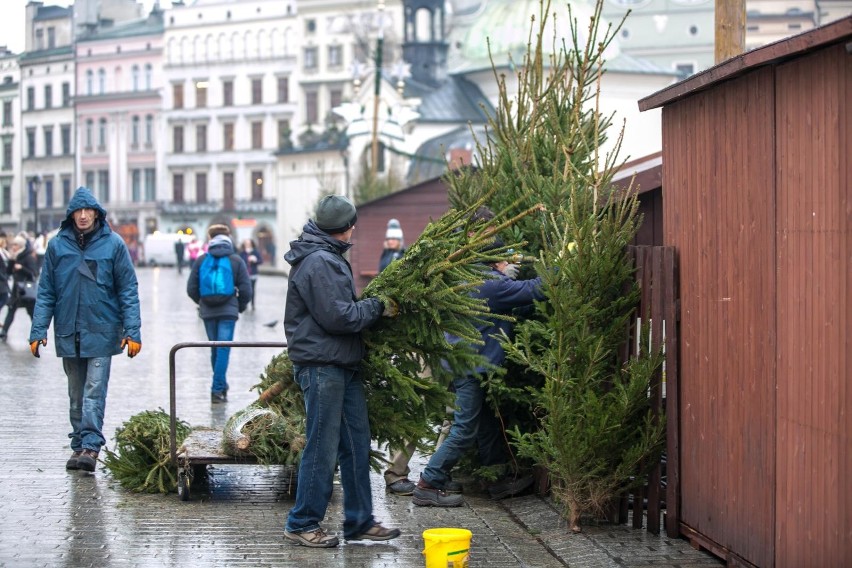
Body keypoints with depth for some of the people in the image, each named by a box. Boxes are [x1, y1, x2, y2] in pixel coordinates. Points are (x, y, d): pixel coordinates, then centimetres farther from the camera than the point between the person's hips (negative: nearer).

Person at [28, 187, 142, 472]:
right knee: (76, 394, 11)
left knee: (95, 392, -9)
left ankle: (91, 446, -12)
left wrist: (132, 331, -8)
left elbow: (128, 290, -1)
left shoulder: (113, 244, -2)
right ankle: (79, 446, 17)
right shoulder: (57, 245, 4)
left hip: (101, 331, -3)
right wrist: (38, 330, -1)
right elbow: (46, 292, 6)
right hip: (68, 332, 3)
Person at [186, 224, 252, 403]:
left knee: (215, 350, 15)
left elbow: (191, 289, 2)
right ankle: (218, 390, -9)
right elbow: (246, 290, -5)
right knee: (223, 350, -2)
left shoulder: (201, 260, 1)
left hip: (208, 312, 2)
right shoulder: (236, 260, -3)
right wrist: (240, 307, 12)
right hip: (228, 311, -2)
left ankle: (221, 387, 25)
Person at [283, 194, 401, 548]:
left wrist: (371, 306, 6)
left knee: (356, 444, 12)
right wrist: (377, 307, -9)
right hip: (321, 365, -10)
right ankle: (302, 524, 6)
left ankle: (359, 522, 20)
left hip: (343, 366, 10)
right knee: (322, 448, -3)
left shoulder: (329, 258, 17)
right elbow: (337, 317, -20)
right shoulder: (318, 263, -16)